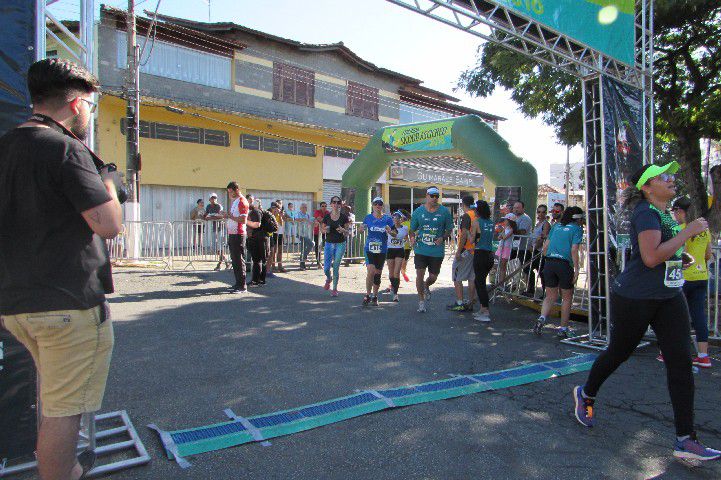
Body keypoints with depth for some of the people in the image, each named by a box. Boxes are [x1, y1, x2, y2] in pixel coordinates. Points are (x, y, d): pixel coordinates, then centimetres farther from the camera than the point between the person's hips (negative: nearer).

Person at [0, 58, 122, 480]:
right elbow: (109, 225, -19)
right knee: (64, 409, 2)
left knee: (57, 396, 26)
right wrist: (108, 182, -3)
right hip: (70, 301, -9)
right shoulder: (67, 148, -14)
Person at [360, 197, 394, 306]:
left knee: (378, 274, 10)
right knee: (370, 272, -16)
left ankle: (375, 296, 24)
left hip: (382, 250, 1)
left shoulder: (387, 219, 2)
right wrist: (361, 228, -7)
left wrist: (389, 231, -20)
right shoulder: (368, 217, 4)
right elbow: (363, 230, 16)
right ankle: (368, 295, -1)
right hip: (369, 249, -1)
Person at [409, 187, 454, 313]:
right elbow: (412, 229, 11)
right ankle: (421, 300, 13)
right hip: (421, 249, 0)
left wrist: (442, 238, -12)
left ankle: (426, 286, 44)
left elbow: (449, 229, 7)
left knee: (433, 277, 7)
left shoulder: (444, 211, 0)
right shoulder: (418, 211, 3)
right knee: (420, 274, -6)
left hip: (437, 250, 0)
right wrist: (412, 237, -11)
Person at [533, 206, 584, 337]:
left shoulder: (556, 226, 16)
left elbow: (545, 246, 12)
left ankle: (542, 318, -9)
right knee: (567, 297, 12)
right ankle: (563, 328, 17)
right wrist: (576, 269, -10)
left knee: (550, 296, 14)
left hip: (549, 263, 4)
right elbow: (574, 250, -10)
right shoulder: (577, 229, 2)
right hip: (565, 264, -4)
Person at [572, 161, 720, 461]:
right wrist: (689, 232, -22)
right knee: (618, 352, 9)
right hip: (634, 298, -8)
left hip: (669, 297, 8)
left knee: (681, 360, -1)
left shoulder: (664, 213, 13)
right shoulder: (646, 213, -15)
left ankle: (685, 440, 4)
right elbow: (651, 257, -28)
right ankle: (586, 394, 35)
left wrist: (680, 256, 12)